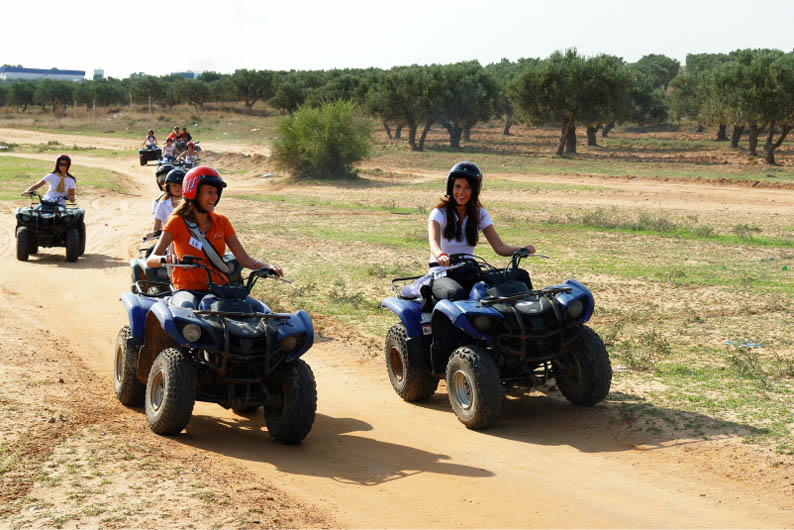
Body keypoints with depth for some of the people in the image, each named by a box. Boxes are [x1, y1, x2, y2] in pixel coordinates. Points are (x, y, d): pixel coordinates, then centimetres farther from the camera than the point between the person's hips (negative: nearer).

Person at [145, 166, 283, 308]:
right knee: (187, 307, -40)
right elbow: (150, 260, -9)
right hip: (188, 289, -4)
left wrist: (268, 267, -14)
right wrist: (166, 259, -33)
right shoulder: (178, 222, -1)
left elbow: (244, 258, 6)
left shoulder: (221, 222, 11)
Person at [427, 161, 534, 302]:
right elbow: (433, 242, -25)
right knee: (457, 293, -41)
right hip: (442, 273, -4)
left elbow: (499, 246, -2)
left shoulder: (480, 214, 7)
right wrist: (440, 255, -50)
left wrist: (522, 249, -23)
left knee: (521, 275, -14)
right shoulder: (440, 213, -5)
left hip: (469, 272, 4)